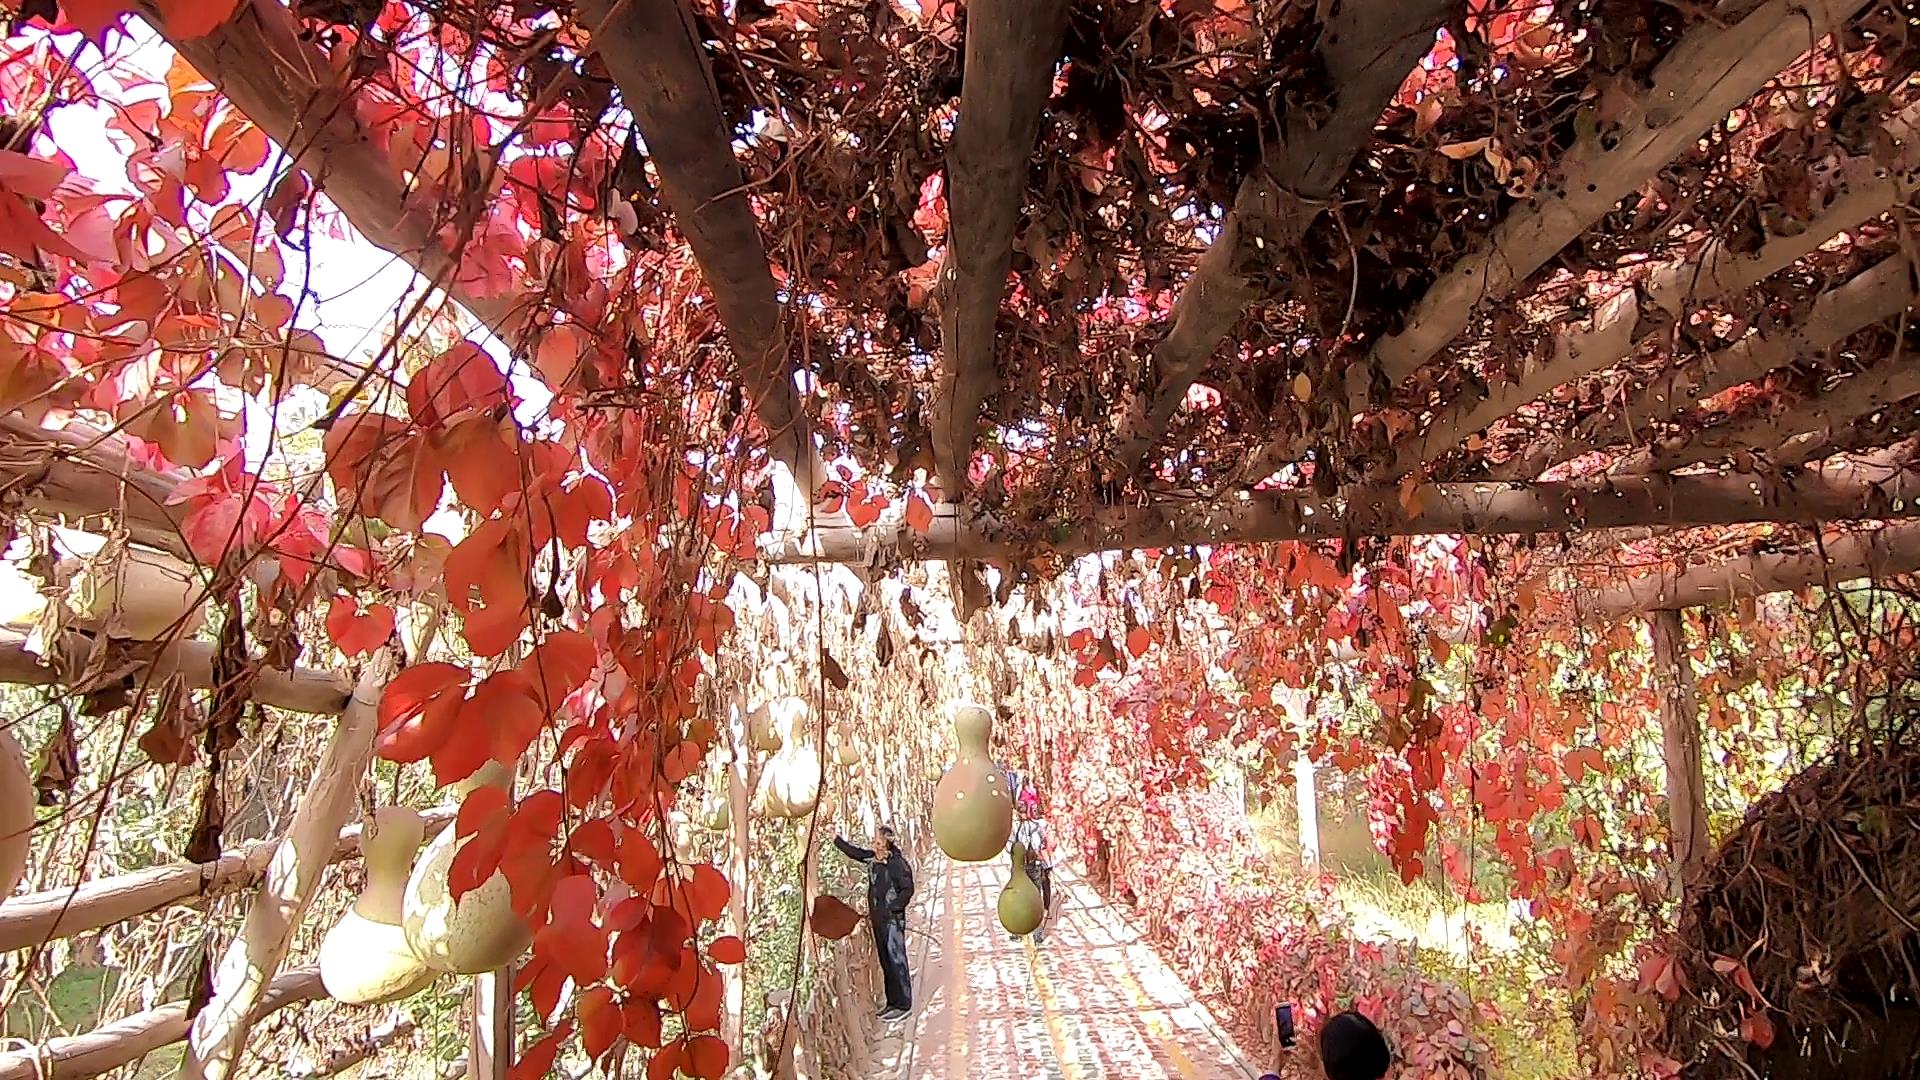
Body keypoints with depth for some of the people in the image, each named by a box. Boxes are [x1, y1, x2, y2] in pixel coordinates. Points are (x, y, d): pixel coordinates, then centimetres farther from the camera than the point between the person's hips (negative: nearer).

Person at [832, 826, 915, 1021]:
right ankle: (892, 1002, 23)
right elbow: (853, 851, 19)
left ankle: (903, 1004, 4)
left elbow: (907, 890, -14)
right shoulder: (872, 858, 5)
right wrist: (835, 839, 18)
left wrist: (891, 910, -17)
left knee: (896, 961, -4)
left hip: (893, 919, -8)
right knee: (885, 962, 14)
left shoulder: (898, 863, -16)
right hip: (878, 919, 8)